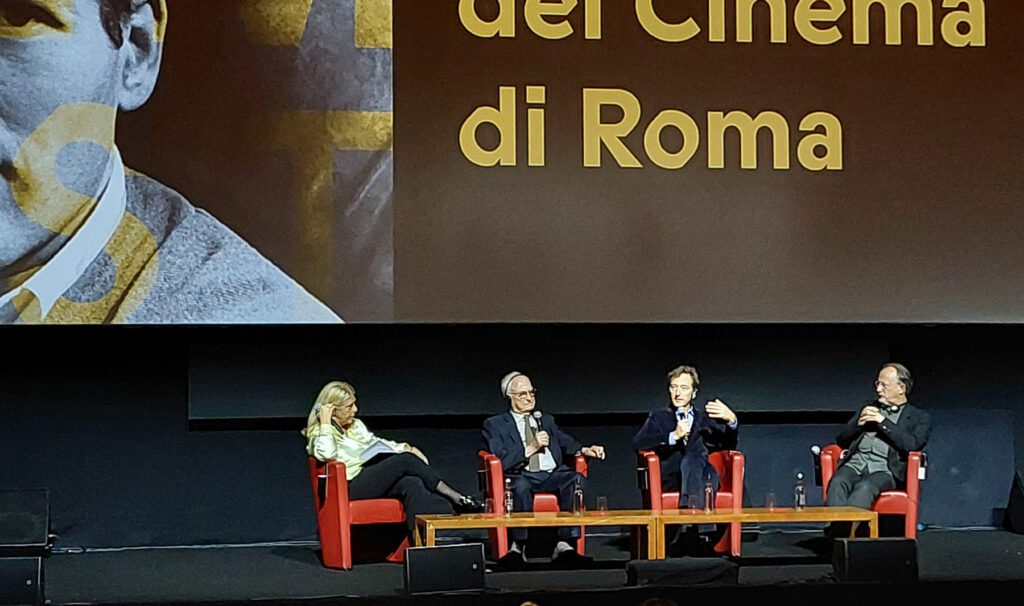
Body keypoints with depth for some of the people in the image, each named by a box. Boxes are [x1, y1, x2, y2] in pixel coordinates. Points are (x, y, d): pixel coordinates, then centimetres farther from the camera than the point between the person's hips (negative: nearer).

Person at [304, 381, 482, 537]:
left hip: (374, 479, 8)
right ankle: (456, 499, -18)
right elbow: (326, 453, -20)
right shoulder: (319, 433, 1)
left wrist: (406, 448, 14)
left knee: (411, 484, -26)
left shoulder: (356, 425, 24)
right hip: (351, 488, -8)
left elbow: (376, 443, 30)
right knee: (404, 460, -24)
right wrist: (326, 423, -10)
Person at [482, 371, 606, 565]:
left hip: (552, 476, 4)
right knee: (521, 486, -40)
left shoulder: (546, 420, 29)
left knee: (576, 479, -29)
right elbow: (499, 461, -3)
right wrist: (530, 448, -11)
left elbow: (566, 444, 17)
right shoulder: (494, 424, 13)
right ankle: (518, 546, -32)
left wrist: (584, 450, -5)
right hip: (520, 476, -4)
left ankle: (564, 545, -34)